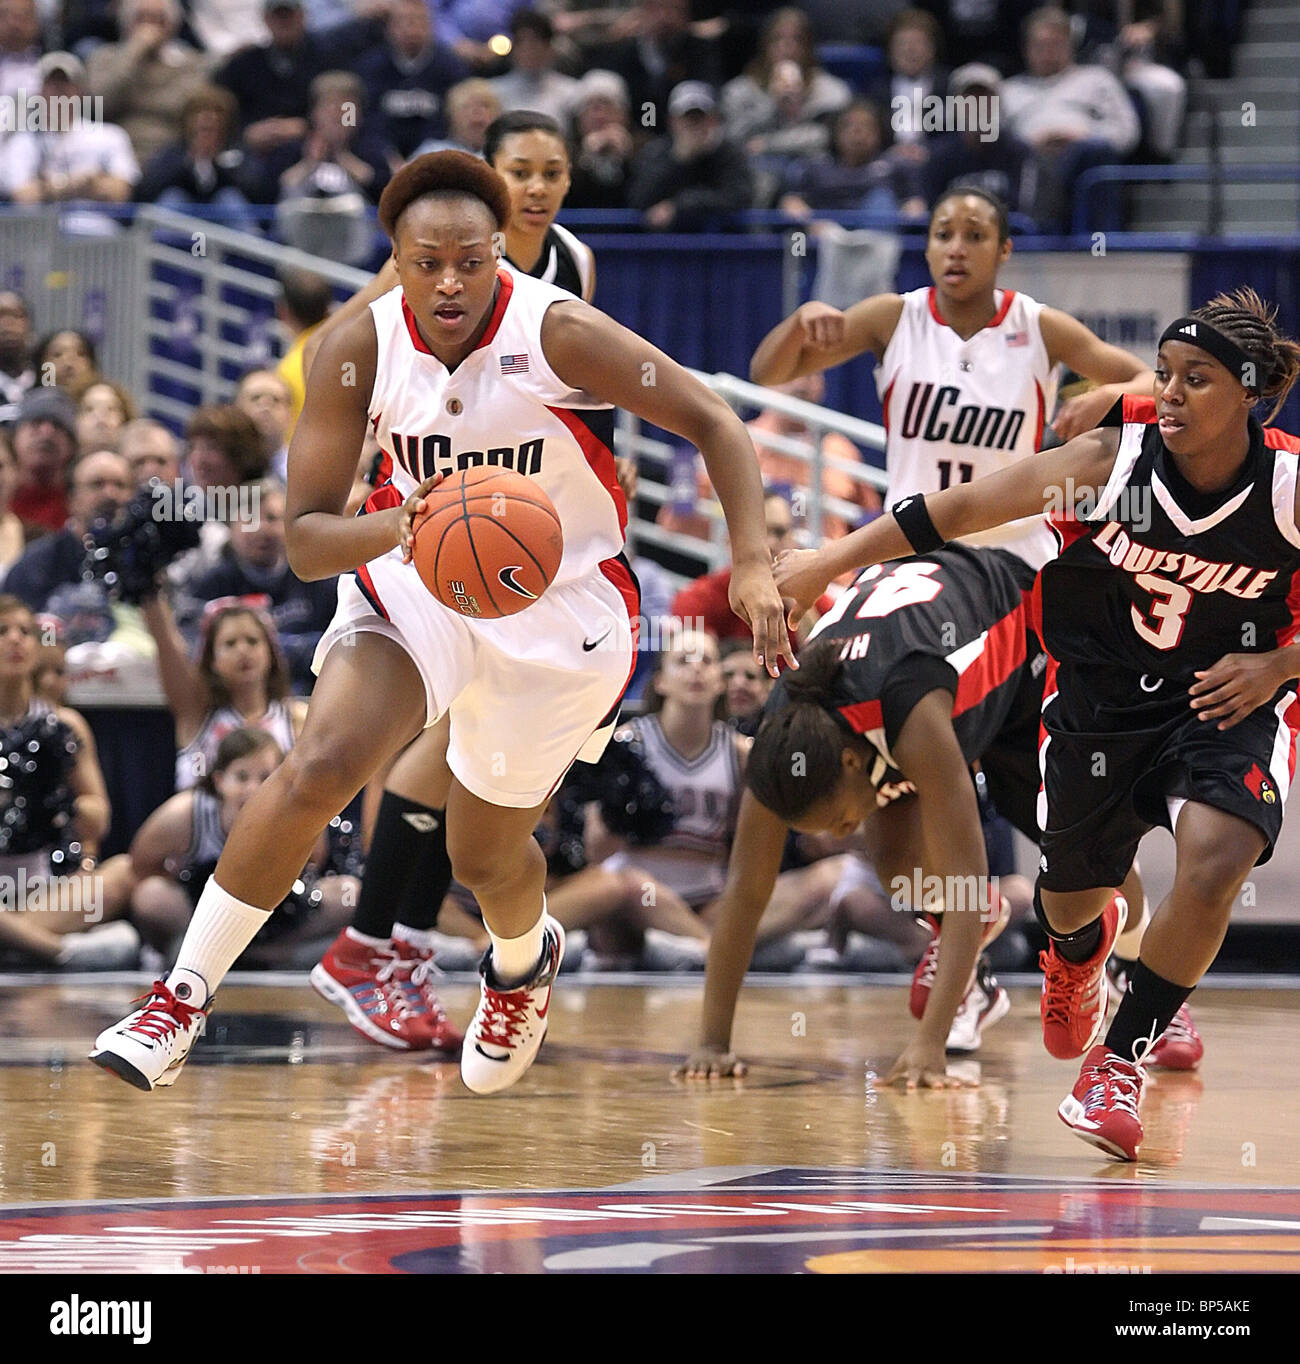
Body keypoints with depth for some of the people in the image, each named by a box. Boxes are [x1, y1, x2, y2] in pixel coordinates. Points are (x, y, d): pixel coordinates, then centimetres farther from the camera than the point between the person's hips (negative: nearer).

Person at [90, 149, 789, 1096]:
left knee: (486, 852, 14)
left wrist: (753, 566, -25)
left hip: (560, 612, -1)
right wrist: (394, 528, -37)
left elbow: (713, 422, -14)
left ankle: (525, 964, 52)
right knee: (319, 768, -25)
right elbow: (305, 538, -15)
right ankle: (183, 998, -16)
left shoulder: (558, 334, -22)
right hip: (417, 588, 1)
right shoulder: (360, 352, -15)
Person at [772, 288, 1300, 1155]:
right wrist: (829, 561, -15)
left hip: (1229, 700, -1)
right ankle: (1082, 947, 58)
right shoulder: (1109, 460, -20)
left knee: (1215, 863, -28)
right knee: (1069, 898, 15)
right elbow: (960, 509, -14)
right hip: (1103, 698, 2)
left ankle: (1120, 1064, -9)